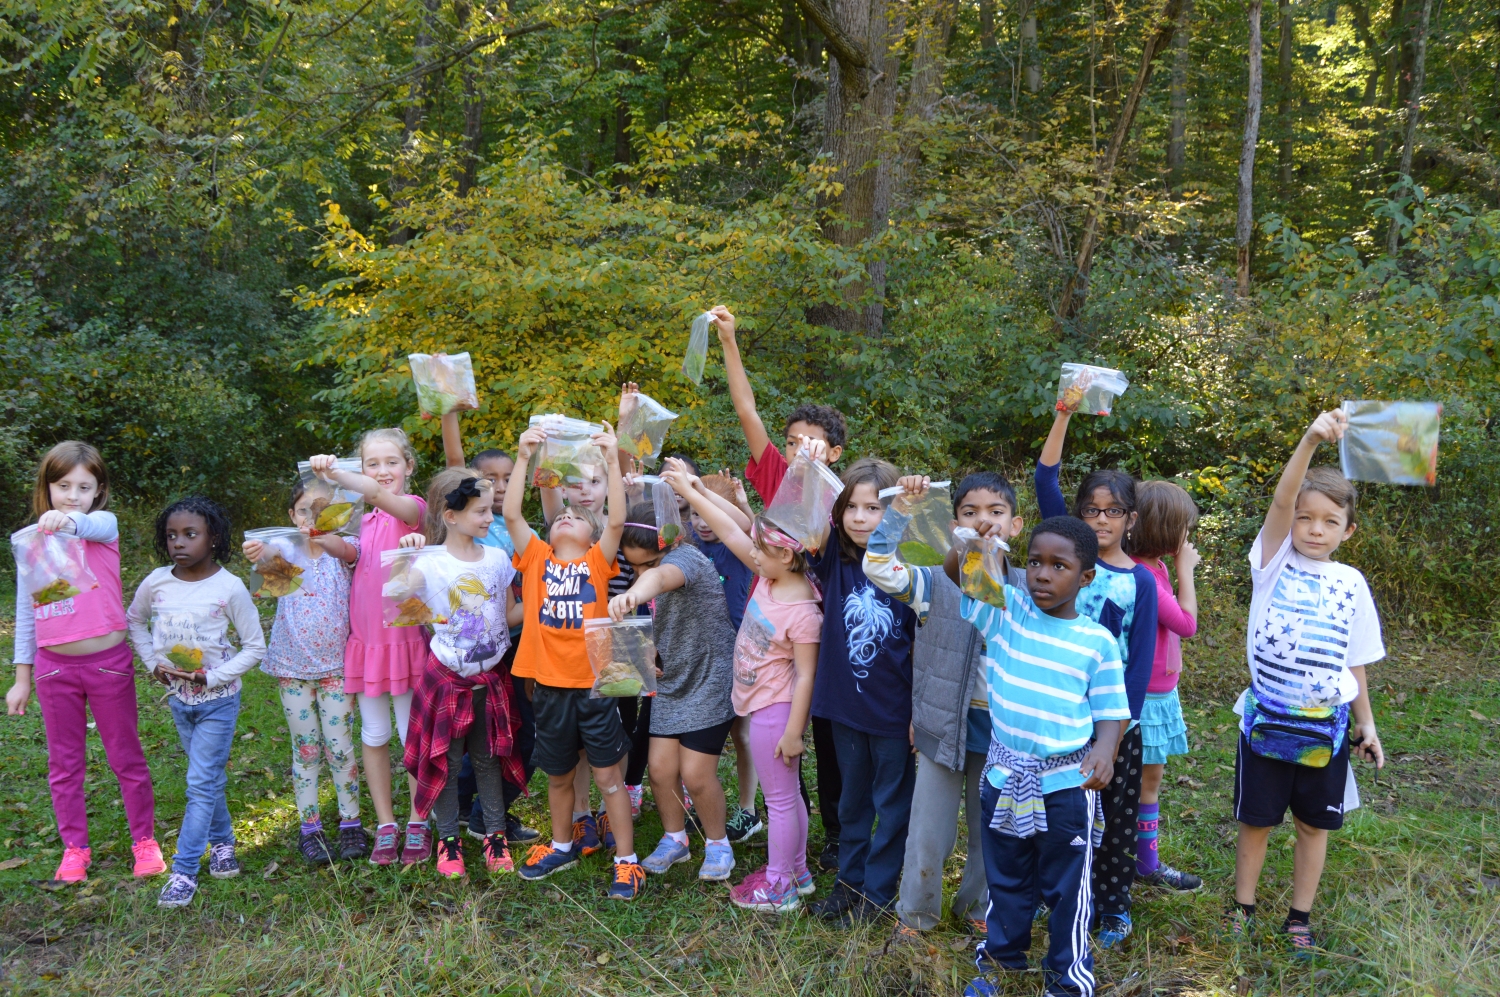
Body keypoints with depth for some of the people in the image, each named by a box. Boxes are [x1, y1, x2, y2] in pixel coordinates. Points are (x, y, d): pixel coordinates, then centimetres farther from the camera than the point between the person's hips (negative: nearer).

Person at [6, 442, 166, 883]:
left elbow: (95, 524, -35)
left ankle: (144, 839, 24)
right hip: (54, 666, 3)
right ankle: (75, 847, 28)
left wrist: (70, 520, -59)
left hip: (108, 661, -3)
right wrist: (22, 678, 10)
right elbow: (25, 615, 9)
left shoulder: (104, 526, -7)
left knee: (126, 756, 9)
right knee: (64, 763, 13)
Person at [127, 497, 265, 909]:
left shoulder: (229, 588, -17)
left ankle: (184, 871, 2)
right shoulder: (156, 583, -5)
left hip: (218, 700, -4)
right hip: (178, 698, 4)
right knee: (208, 777, 17)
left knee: (202, 784, -4)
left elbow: (255, 646, -10)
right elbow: (134, 620, 15)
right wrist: (153, 662, 2)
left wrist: (213, 677, -18)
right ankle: (222, 844, 34)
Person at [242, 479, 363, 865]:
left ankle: (351, 823, 17)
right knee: (305, 749, 8)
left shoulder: (340, 549, -4)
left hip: (335, 664, -1)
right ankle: (310, 828, 18)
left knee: (340, 746, 2)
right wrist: (258, 554, -51)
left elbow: (347, 549, -29)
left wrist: (322, 536, -53)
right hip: (293, 665, 1)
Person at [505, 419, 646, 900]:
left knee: (608, 775, 4)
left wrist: (613, 460, -20)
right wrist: (523, 457, -13)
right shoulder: (537, 558, 4)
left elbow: (617, 519, -15)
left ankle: (627, 860, 14)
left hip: (593, 684, -3)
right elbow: (511, 514, -6)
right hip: (549, 685, 3)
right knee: (558, 775, 19)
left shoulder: (598, 561, 0)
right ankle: (562, 846, 40)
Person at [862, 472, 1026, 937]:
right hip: (946, 726, -2)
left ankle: (977, 906, 41)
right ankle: (916, 911, 31)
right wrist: (900, 507, -29)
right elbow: (879, 567, -25)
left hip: (1003, 729, 2)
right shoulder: (937, 584, -9)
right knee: (929, 831, 9)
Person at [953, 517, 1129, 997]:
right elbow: (954, 574, -6)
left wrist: (1105, 749, -22)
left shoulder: (1097, 641, -6)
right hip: (1004, 773, 2)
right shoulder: (1006, 610, -3)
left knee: (1067, 884, 9)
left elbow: (1110, 709, -2)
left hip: (1067, 782, -2)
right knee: (1006, 876, 21)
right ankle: (1001, 956, 40)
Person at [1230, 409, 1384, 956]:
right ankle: (1243, 906, 30)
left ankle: (1299, 916, 30)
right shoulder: (1274, 563, -6)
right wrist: (1310, 441, -37)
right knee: (1256, 819, 11)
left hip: (1326, 726, 2)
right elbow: (1280, 501, -24)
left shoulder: (1351, 584, 1)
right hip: (1266, 719, -2)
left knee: (1314, 823, 13)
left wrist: (1366, 724, 11)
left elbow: (1354, 662, 9)